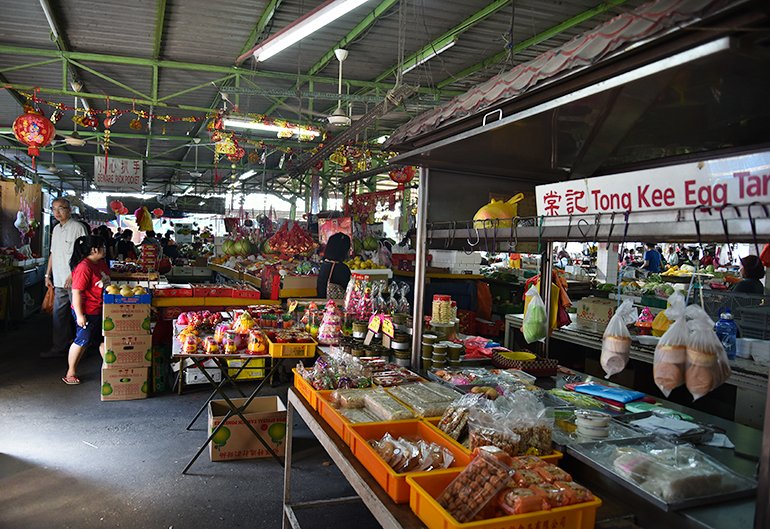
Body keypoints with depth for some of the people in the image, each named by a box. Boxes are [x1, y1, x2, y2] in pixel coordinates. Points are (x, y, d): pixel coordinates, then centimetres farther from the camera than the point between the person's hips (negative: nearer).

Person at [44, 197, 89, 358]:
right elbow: (53, 253, 23)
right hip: (59, 280, 8)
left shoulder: (77, 227, -8)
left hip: (74, 280, -7)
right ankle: (59, 347, 17)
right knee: (59, 315, 10)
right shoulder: (56, 229, 16)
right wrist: (48, 274, 18)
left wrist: (73, 274, -18)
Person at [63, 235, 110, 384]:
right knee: (82, 341, 4)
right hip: (87, 312, -9)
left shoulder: (101, 263, 6)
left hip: (101, 310, 9)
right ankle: (71, 373, 20)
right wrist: (79, 315, -23)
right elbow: (76, 292, -24)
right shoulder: (83, 267, -23)